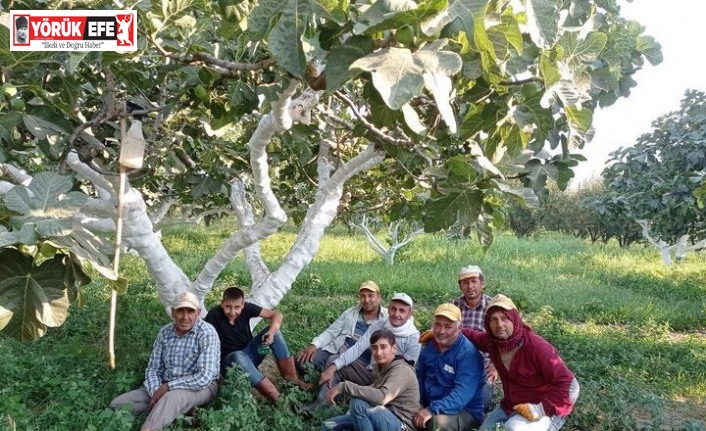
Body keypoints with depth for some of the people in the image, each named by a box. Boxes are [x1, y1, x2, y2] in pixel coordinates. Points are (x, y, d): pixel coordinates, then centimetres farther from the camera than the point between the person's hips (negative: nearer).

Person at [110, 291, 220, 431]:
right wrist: (156, 392, -16)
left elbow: (205, 377, -23)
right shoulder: (165, 332, 3)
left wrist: (168, 387, -20)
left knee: (171, 398, -40)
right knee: (117, 404, -9)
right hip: (166, 387, 7)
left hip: (200, 387, -7)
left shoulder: (207, 333, -16)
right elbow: (153, 369, 5)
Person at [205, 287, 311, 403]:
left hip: (249, 355, 4)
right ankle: (276, 398, -45)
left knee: (274, 330, -17)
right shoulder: (214, 315, -21)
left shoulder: (246, 308, -12)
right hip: (229, 359, -4)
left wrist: (271, 332, -31)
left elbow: (277, 315, -12)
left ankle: (291, 379, -20)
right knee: (238, 356, -39)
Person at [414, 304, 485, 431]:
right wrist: (418, 403, -4)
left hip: (465, 411, -6)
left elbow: (463, 393, -29)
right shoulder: (429, 346, 3)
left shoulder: (468, 354, -20)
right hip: (431, 405, 7)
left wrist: (432, 410, -35)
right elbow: (419, 377, 12)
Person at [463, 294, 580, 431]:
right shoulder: (492, 340, -7)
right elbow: (475, 336, 20)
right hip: (511, 406, 7)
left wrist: (541, 409, -33)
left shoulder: (536, 346, -28)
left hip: (546, 410, -7)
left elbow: (570, 385, -29)